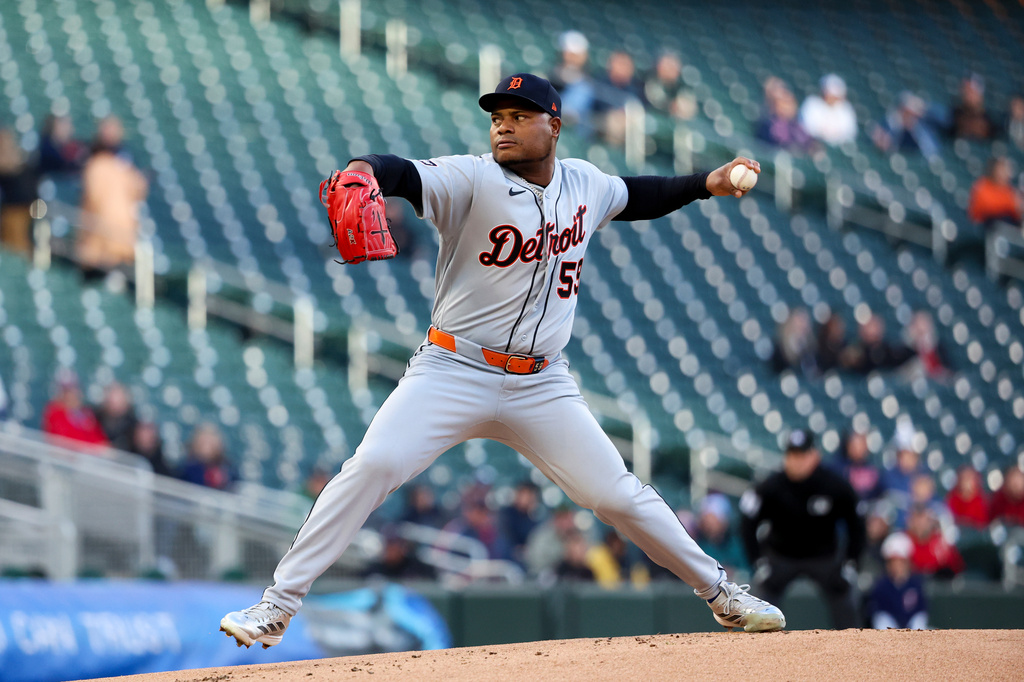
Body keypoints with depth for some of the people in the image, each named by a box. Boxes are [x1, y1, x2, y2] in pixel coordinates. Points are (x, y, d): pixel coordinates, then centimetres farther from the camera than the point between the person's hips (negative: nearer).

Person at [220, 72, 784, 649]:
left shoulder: (584, 185, 7)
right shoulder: (473, 180, -9)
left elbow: (634, 197, 30)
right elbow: (405, 175, -28)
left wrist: (708, 184, 19)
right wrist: (363, 169, -50)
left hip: (542, 386, 3)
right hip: (454, 374, -3)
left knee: (617, 494, 3)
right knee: (373, 467, -21)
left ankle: (718, 591, 23)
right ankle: (280, 604, -16)